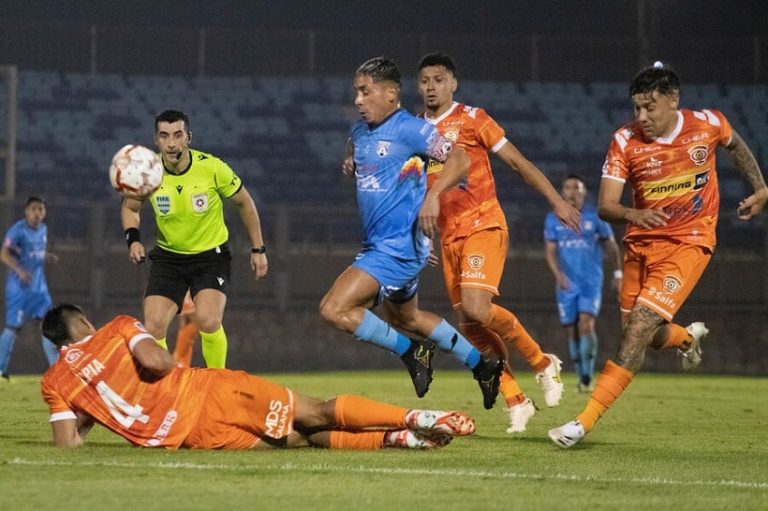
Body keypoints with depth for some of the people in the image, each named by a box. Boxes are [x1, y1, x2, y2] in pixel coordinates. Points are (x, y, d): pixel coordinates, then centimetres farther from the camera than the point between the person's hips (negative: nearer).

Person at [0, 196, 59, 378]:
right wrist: (20, 270, -36)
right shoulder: (17, 230, -12)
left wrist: (49, 256, 4)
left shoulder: (43, 229, 11)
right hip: (19, 287, -6)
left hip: (39, 286, 6)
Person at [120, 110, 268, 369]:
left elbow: (244, 203, -1)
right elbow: (130, 207, 8)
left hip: (211, 254, -3)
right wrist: (133, 239, -11)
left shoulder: (212, 168, -18)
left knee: (208, 320, -24)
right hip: (168, 257, 3)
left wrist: (258, 249, 1)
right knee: (153, 326, -11)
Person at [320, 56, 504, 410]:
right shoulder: (358, 133, 10)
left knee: (334, 309, -18)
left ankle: (411, 352, -4)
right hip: (376, 244, 10)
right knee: (405, 318, 27)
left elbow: (458, 159, -15)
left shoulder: (409, 129, -13)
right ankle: (481, 365, 40)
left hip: (399, 246, -10)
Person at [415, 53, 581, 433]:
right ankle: (515, 401, 12)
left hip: (483, 226, -6)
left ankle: (542, 362, -5)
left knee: (476, 307, -24)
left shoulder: (471, 119, -3)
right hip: (448, 236, 6)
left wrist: (557, 201, -6)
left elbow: (518, 162, -1)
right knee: (468, 325, 1)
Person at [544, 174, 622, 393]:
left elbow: (610, 245, 11)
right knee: (571, 331, 3)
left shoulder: (595, 217, 2)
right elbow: (550, 251, -1)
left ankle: (587, 378, -16)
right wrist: (558, 274, -17)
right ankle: (581, 377, 15)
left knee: (586, 325, -18)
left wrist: (617, 273, 11)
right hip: (567, 284, 2)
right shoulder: (553, 220, 5)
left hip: (591, 283, -2)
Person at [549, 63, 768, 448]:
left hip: (689, 242, -3)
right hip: (641, 242, 3)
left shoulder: (708, 124, -8)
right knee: (647, 335, 10)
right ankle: (689, 337, 49)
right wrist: (633, 215, -36)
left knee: (641, 324, -17)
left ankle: (585, 421, -19)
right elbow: (605, 206, -15)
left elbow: (735, 145, 17)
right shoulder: (625, 141, -10)